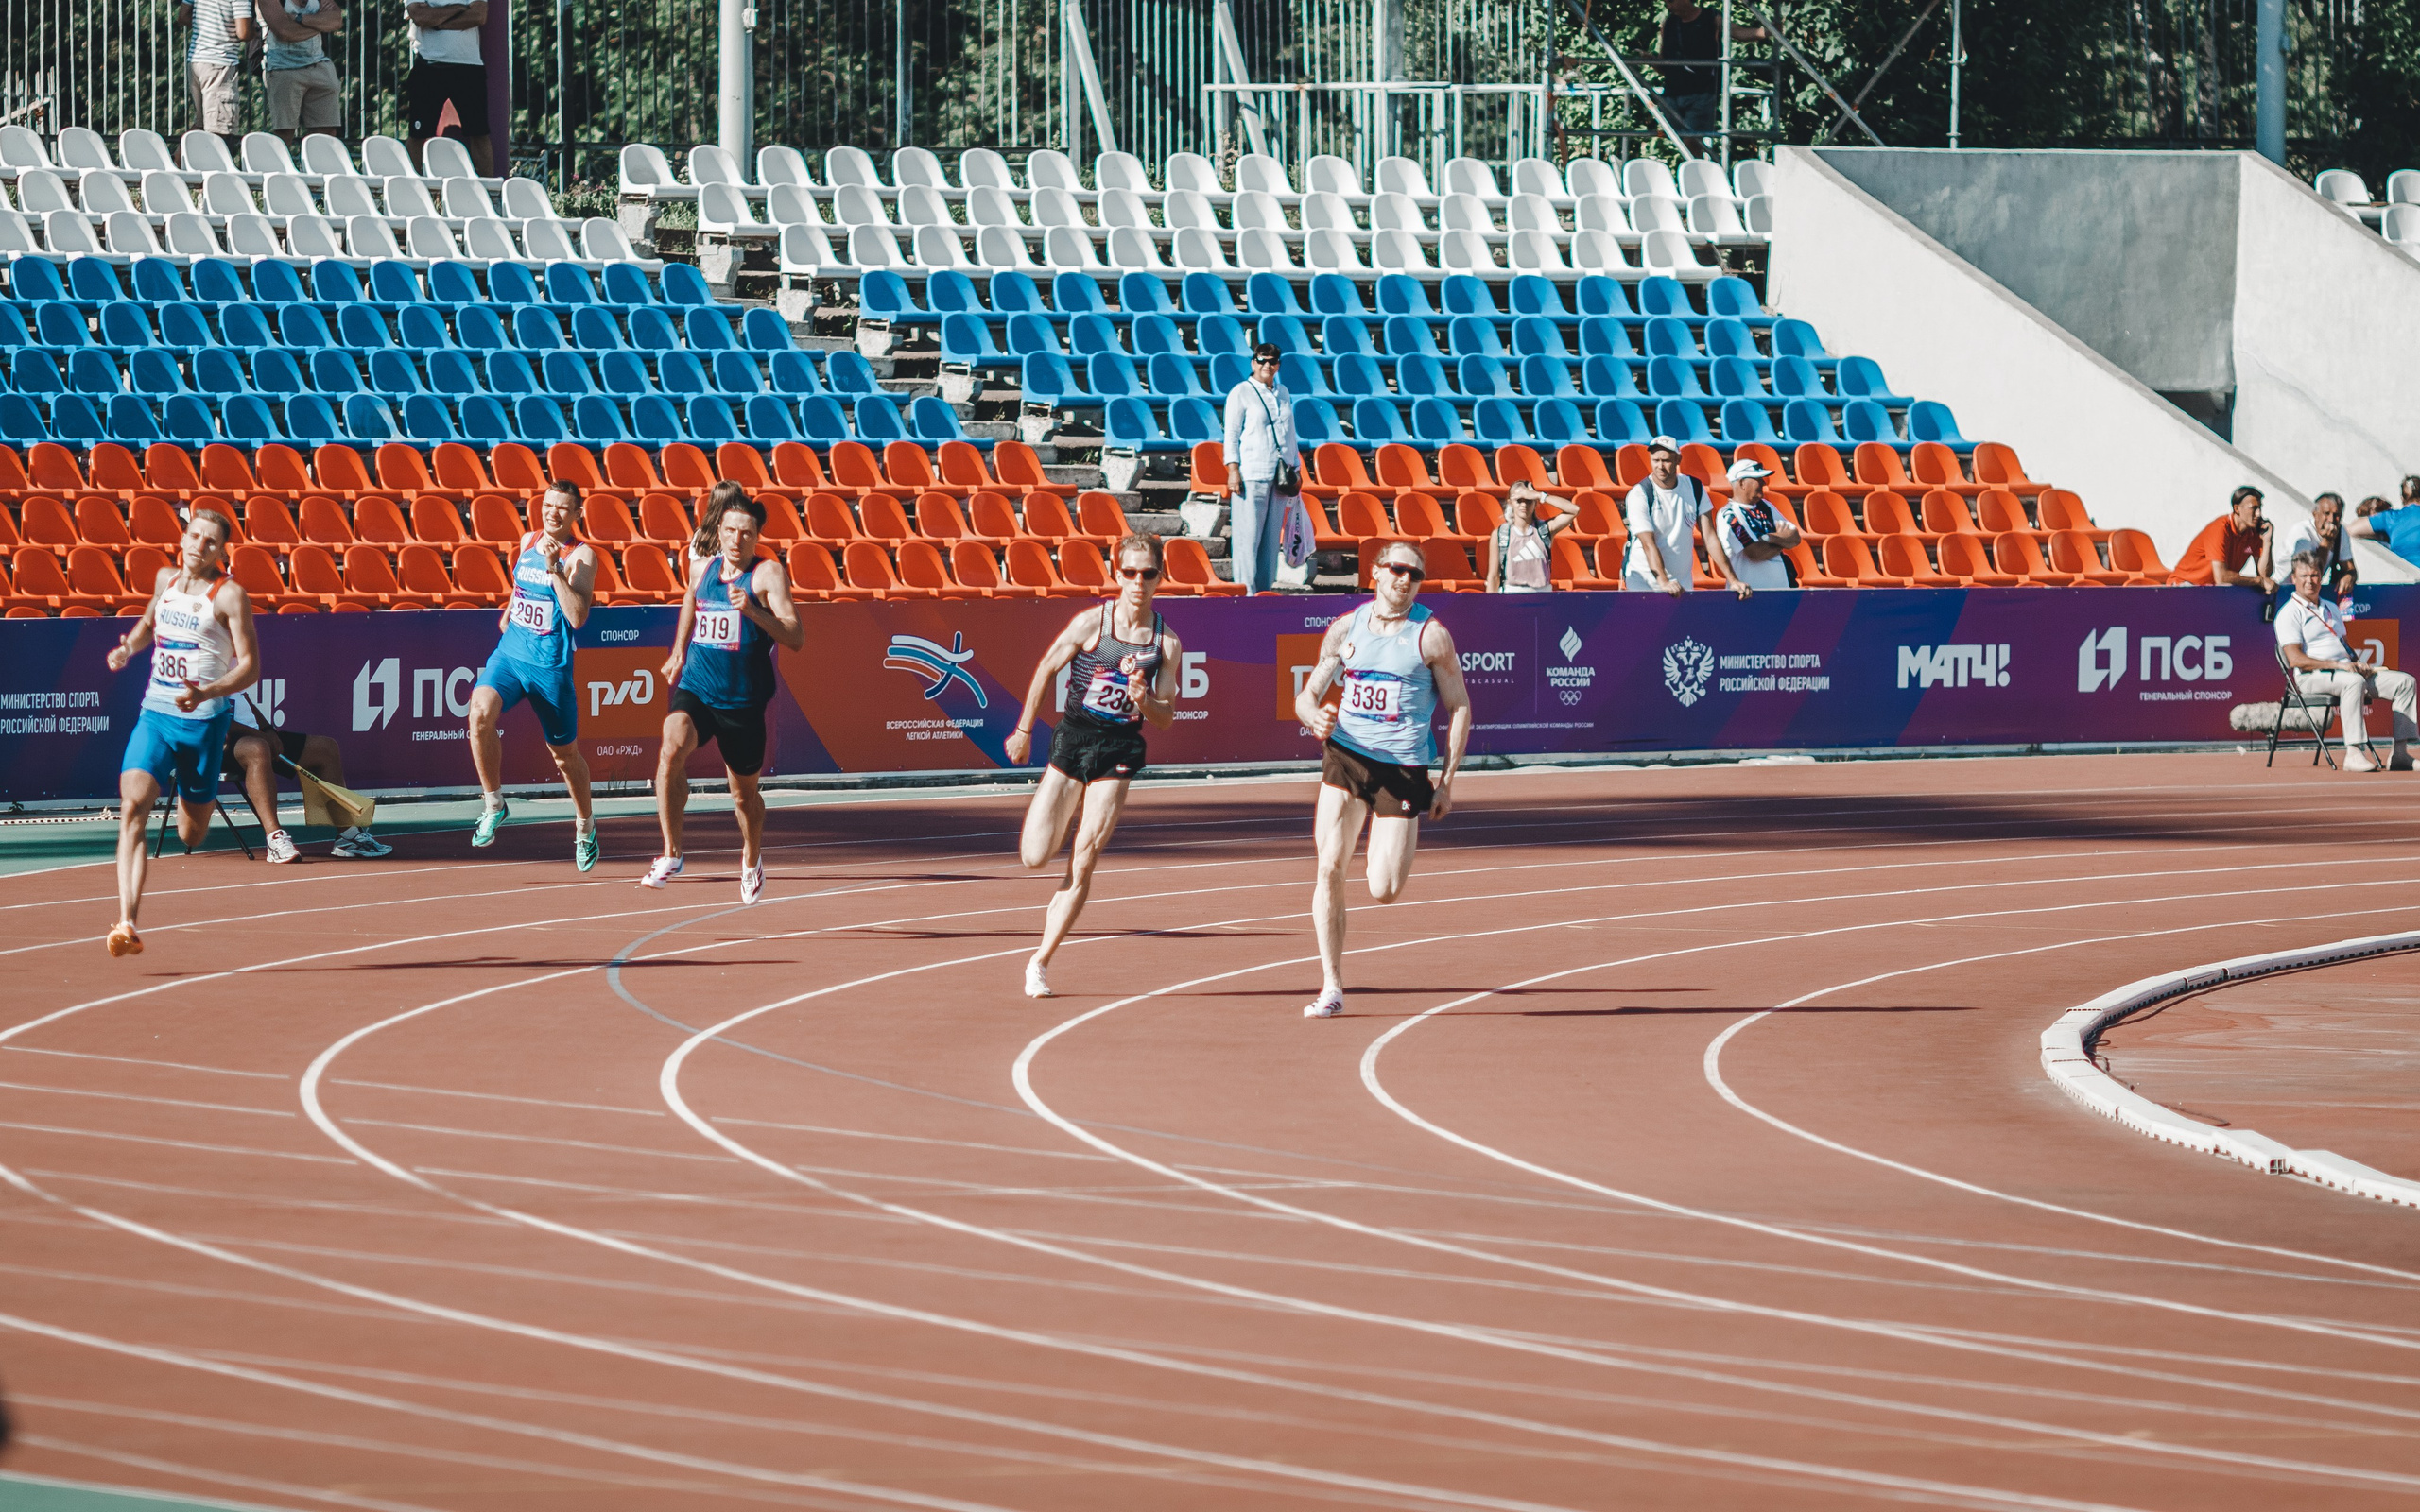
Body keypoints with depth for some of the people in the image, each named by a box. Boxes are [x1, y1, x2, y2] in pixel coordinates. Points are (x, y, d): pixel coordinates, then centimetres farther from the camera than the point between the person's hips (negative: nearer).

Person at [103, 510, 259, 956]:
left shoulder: (229, 594, -7)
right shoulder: (165, 579, 9)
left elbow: (250, 665, -11)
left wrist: (207, 693, -27)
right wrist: (128, 647, 8)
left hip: (203, 720, -3)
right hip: (154, 717, 3)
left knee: (191, 836, 7)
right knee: (133, 808, -20)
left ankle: (202, 799, 48)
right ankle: (127, 924, -26)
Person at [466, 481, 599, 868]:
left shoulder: (581, 556, -10)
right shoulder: (528, 542, 7)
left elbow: (577, 617, -23)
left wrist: (554, 570, -25)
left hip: (550, 665, -4)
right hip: (510, 652, 4)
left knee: (564, 753, 10)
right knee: (481, 711, -26)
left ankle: (585, 825, 35)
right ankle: (493, 803, -11)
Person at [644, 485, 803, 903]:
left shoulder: (768, 573, -9)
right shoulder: (701, 570, 7)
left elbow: (796, 638, -19)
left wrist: (752, 610, -32)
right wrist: (678, 653, 36)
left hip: (743, 699, -2)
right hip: (696, 688, 2)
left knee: (744, 793, 13)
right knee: (672, 749, -28)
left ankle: (752, 860, 44)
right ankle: (671, 854, -24)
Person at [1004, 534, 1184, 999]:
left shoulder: (1167, 643, 0)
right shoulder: (1091, 623, -6)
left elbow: (1165, 718, 4)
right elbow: (1046, 670, 5)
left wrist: (1146, 701, -18)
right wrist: (1024, 730, 9)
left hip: (1119, 752, 1)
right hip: (1073, 739, -1)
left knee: (1084, 861, -7)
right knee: (1034, 858, -5)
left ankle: (1040, 962, 1)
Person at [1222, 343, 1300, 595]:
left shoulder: (1282, 393, 17)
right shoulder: (1241, 393, 1)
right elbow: (1232, 434, -3)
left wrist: (1296, 469, 19)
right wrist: (1233, 470, -11)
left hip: (1279, 475, 6)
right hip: (1252, 474, -6)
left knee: (1271, 536, 6)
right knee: (1248, 535, -8)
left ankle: (1265, 590, 9)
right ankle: (1246, 591, -8)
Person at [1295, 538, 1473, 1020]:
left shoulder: (1431, 635, -3)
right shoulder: (1345, 629, 6)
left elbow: (1459, 707, 2)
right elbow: (1308, 695, 11)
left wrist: (1448, 782, -2)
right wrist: (1315, 718, -14)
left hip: (1403, 767, -2)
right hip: (1346, 754, 2)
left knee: (1384, 891, -6)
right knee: (1329, 868, -13)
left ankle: (1395, 846, 32)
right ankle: (1331, 987, -5)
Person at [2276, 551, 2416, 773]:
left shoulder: (2331, 609, 25)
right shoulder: (2290, 613, -1)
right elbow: (2296, 659, -11)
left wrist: (2358, 665, 4)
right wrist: (2337, 665, -18)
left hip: (2346, 670, 8)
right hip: (2313, 678, -8)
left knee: (2405, 682, -4)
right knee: (2353, 682, -40)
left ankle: (2400, 753, -11)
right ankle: (2354, 753, -47)